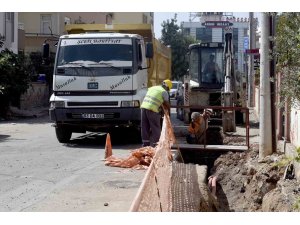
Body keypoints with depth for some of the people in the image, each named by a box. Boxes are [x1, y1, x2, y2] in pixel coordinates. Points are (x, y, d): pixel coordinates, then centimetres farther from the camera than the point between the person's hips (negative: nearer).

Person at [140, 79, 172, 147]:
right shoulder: (164, 92, 3)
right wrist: (167, 111, 28)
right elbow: (167, 104, 10)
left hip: (143, 107, 6)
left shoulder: (152, 88, 22)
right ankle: (154, 146, 3)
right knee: (156, 129, 4)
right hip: (152, 110, -6)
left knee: (145, 127, 13)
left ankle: (145, 144, 19)